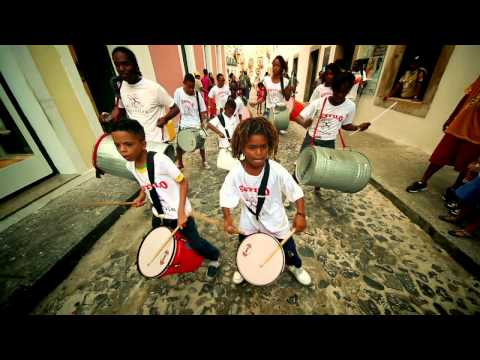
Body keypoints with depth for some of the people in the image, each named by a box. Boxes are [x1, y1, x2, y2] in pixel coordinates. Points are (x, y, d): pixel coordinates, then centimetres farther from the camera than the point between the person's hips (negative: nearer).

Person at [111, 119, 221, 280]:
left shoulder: (160, 159, -26)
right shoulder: (130, 166, -5)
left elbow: (183, 182, -20)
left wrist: (181, 211, -23)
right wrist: (140, 197, -4)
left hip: (179, 213, -6)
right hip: (158, 214, 7)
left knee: (195, 243, 6)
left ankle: (214, 257, 38)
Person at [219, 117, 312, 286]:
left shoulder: (276, 171, -29)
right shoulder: (236, 173, -24)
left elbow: (296, 192, -17)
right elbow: (226, 197, -14)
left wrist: (300, 214, -27)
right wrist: (227, 218, -27)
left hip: (274, 220, -1)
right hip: (249, 221, 2)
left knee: (288, 247, 22)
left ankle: (295, 266, 60)